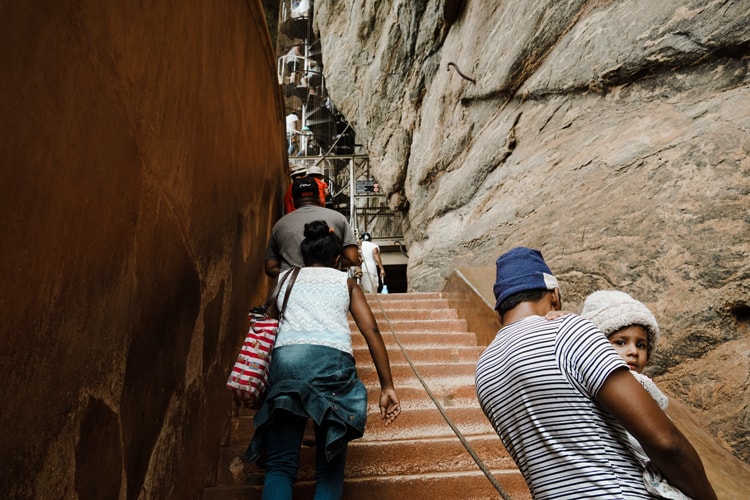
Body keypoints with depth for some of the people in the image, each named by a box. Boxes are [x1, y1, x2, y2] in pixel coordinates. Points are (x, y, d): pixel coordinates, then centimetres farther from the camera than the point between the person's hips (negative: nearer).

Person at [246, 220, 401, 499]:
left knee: (280, 464, 2)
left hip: (286, 357, 1)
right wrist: (387, 387, 10)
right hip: (332, 358, -1)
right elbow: (372, 331, 12)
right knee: (329, 466, 7)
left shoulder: (285, 279, 28)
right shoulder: (346, 282, 23)